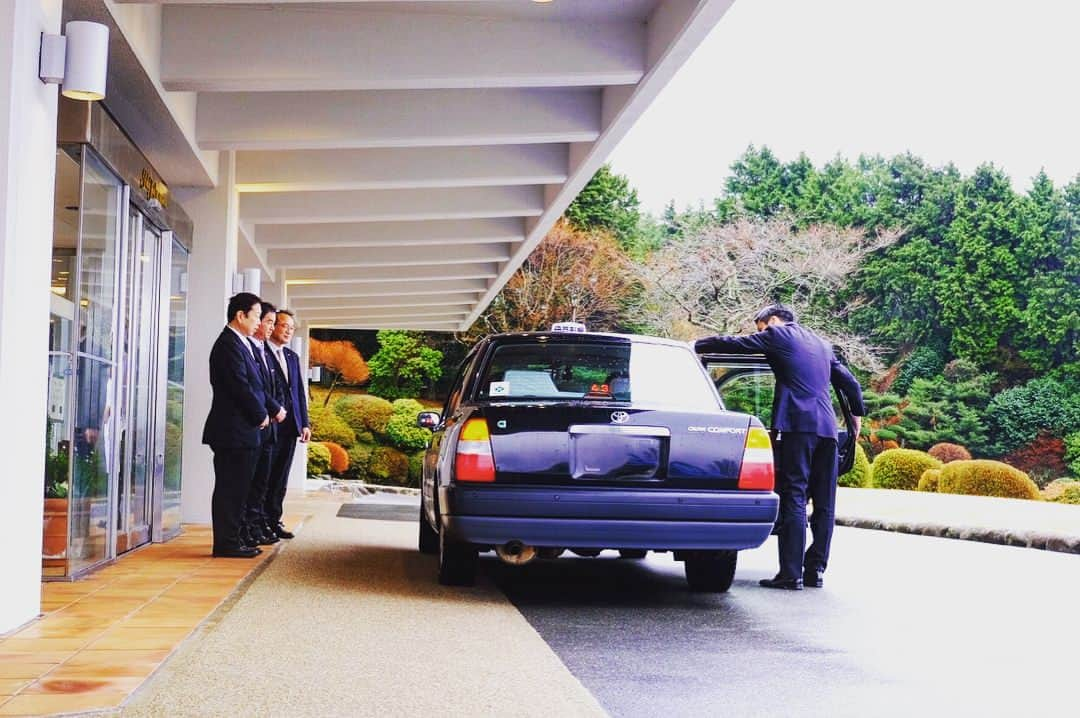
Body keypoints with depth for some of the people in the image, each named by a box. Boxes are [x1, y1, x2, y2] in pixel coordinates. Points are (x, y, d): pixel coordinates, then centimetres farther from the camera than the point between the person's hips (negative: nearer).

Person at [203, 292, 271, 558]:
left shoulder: (241, 344, 17)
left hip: (242, 431, 10)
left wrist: (262, 412, 6)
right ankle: (226, 543, -1)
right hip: (234, 432, -10)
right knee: (230, 488, -5)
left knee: (235, 488, 13)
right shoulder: (229, 345, -15)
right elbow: (241, 387, -19)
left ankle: (230, 540, 18)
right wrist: (261, 416, -8)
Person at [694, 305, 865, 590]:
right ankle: (815, 570, 11)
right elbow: (850, 383, 28)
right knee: (823, 503, 9)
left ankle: (791, 574, -10)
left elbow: (733, 344, 4)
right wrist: (857, 414, 43)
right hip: (827, 427, 7)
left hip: (796, 424, -7)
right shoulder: (822, 344, 25)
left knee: (793, 499, -8)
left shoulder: (777, 335, 5)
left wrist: (694, 346, 17)